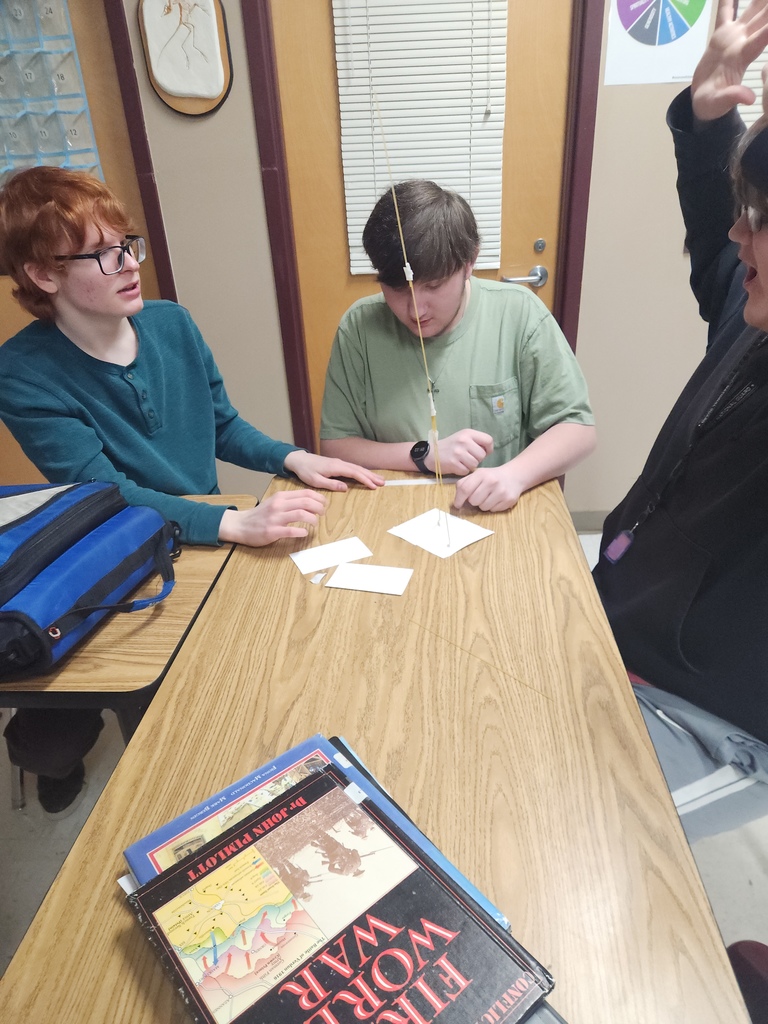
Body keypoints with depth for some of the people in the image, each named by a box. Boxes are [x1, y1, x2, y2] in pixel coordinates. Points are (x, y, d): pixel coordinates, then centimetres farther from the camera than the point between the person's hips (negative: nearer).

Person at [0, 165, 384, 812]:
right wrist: (238, 523, -38)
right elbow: (105, 493, -25)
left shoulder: (172, 324, -1)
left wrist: (294, 459, -8)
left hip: (210, 542, 5)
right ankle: (56, 754, 24)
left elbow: (224, 425, 10)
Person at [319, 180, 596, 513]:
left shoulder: (518, 314, -8)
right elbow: (334, 446, -1)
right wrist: (424, 454, -14)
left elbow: (577, 428, -4)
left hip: (501, 515, 0)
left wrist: (514, 474, -22)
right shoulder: (358, 327, -6)